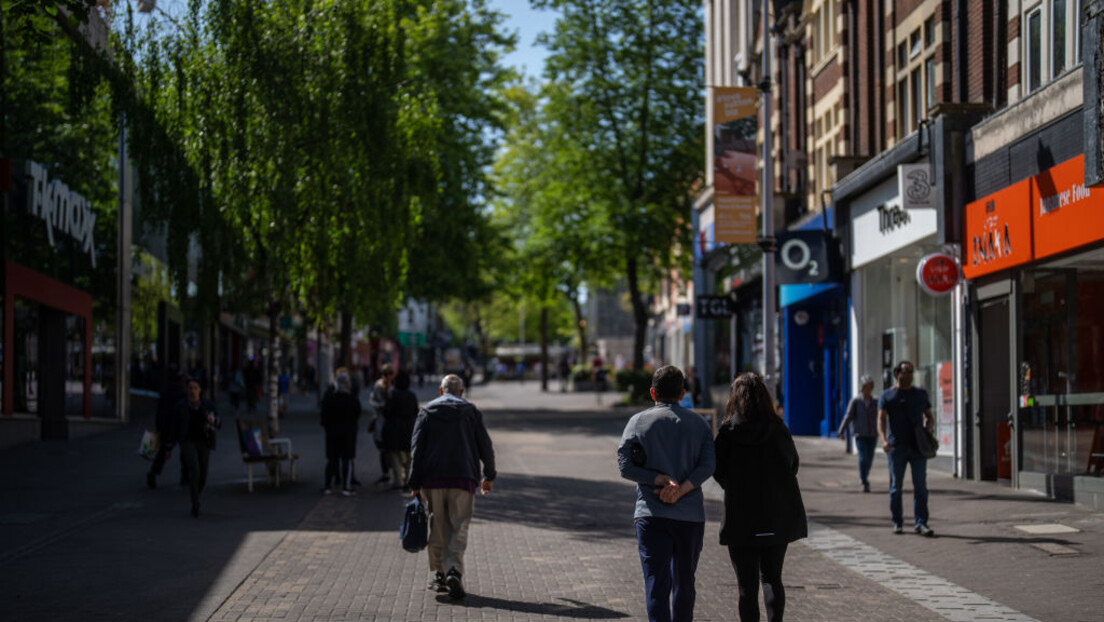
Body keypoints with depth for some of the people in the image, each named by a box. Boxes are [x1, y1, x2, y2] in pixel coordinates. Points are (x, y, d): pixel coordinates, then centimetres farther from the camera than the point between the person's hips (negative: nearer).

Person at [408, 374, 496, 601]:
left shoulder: (427, 411, 8)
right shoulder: (471, 410, 8)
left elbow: (416, 448, 1)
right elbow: (485, 446, 8)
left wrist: (415, 484, 1)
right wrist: (489, 476, 21)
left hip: (433, 479, 1)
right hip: (463, 479, -1)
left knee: (438, 528, 12)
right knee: (459, 529, -2)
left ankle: (439, 574, 16)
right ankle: (454, 571, -21)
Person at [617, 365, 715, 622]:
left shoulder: (638, 422, 3)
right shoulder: (699, 423, 7)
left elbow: (626, 466, -6)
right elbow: (707, 466, -7)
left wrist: (663, 480, -9)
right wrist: (681, 490, -13)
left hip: (651, 514, -2)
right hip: (690, 514, 2)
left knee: (656, 581, -4)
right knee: (684, 581, 15)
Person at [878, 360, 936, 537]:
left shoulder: (920, 394, 15)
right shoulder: (887, 395, 5)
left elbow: (929, 416, 21)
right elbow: (881, 419, -6)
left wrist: (929, 428, -3)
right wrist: (883, 439, -23)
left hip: (918, 446, 2)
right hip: (897, 447, -2)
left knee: (920, 485, -5)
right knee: (896, 486, 3)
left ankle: (920, 523, -6)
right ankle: (896, 523, 12)